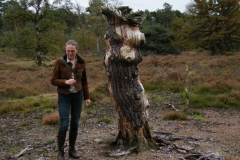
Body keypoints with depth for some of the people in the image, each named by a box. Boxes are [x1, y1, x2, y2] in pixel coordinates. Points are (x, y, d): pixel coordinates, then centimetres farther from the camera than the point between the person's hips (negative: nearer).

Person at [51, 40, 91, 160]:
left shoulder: (81, 62, 1)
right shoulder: (60, 62, -9)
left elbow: (84, 81, 9)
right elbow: (53, 80, -6)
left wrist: (87, 96, 8)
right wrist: (65, 82, -24)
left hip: (77, 96, 3)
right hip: (64, 97, -3)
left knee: (75, 124, 7)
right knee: (64, 124, -6)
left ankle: (72, 149, 23)